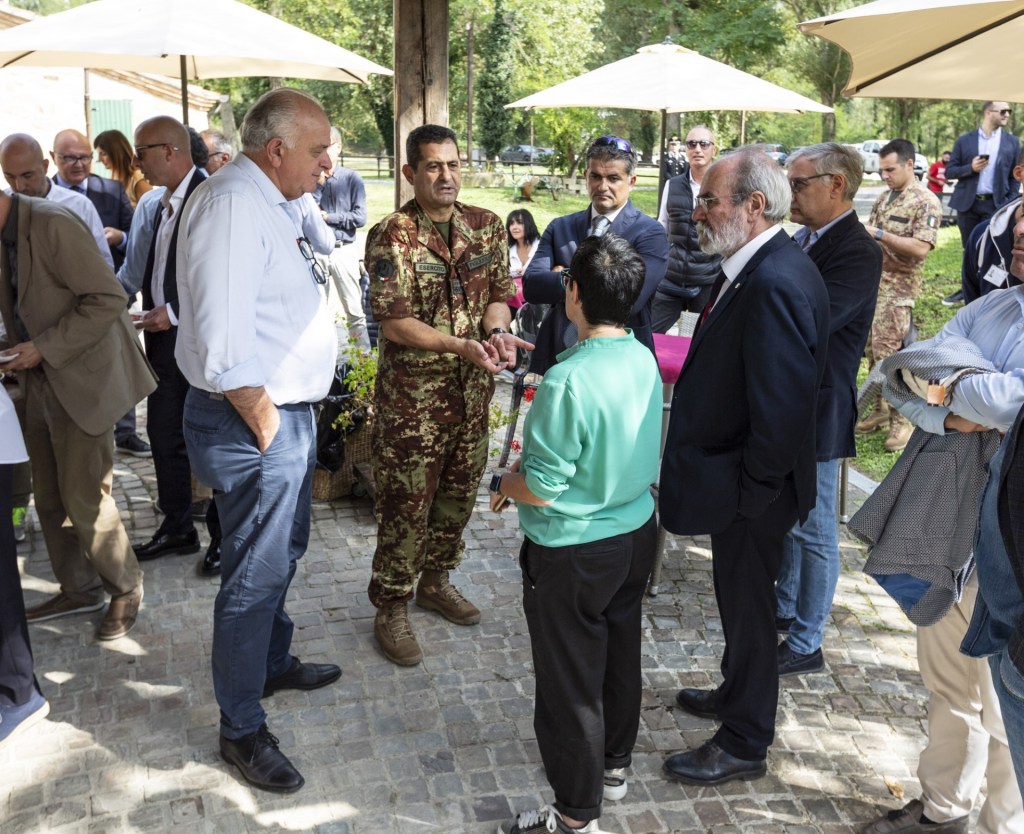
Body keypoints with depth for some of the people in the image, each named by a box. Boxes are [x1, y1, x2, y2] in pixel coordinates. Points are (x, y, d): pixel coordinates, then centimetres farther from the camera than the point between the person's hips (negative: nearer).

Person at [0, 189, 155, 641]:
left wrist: (44, 348, -20)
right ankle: (79, 590, 29)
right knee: (49, 499, 13)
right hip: (40, 384, 8)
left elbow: (109, 299, -23)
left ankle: (125, 590, 18)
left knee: (83, 498, -1)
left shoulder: (52, 224, -18)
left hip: (80, 382, -8)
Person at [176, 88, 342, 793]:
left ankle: (274, 663, 47)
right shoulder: (231, 206, -22)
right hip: (253, 419, -10)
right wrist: (266, 424, -17)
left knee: (285, 552, 25)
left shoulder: (274, 203, 10)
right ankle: (242, 730, 21)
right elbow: (223, 348, -29)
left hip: (289, 410, 10)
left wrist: (293, 416, 14)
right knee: (256, 575, 3)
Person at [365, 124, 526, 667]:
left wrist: (496, 331, -14)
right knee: (405, 504, 2)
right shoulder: (391, 237, -12)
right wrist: (461, 346, -28)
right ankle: (392, 608, 19)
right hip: (413, 393, -5)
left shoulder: (487, 226, 4)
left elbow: (499, 293, 8)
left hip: (473, 388, 6)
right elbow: (393, 321, -17)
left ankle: (435, 581, 39)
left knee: (459, 493, 18)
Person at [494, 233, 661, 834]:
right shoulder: (646, 360, -4)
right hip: (637, 535, 8)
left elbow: (540, 488, -24)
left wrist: (502, 484, -2)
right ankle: (615, 766, 45)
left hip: (573, 554, -8)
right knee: (621, 657, 24)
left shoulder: (568, 382, -28)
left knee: (571, 684, 9)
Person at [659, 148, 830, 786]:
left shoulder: (774, 284, -29)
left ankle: (744, 745, 30)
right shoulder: (758, 266, 3)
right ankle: (738, 694, 49)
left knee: (748, 607, 9)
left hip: (751, 493, -9)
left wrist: (748, 491, -20)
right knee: (740, 597, 26)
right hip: (740, 478, 9)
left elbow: (781, 408, -30)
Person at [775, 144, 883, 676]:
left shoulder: (857, 252, -19)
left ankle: (805, 645, 17)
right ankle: (785, 608, 40)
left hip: (815, 412, -8)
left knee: (814, 531, 4)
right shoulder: (801, 240, 7)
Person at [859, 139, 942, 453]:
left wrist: (879, 234, -22)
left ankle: (902, 420, 1)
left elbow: (920, 249, -20)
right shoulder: (884, 198, 14)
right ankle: (881, 408, 23)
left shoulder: (926, 202, -10)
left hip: (898, 288, -7)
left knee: (890, 354, -8)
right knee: (873, 350, 12)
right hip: (871, 282, 8)